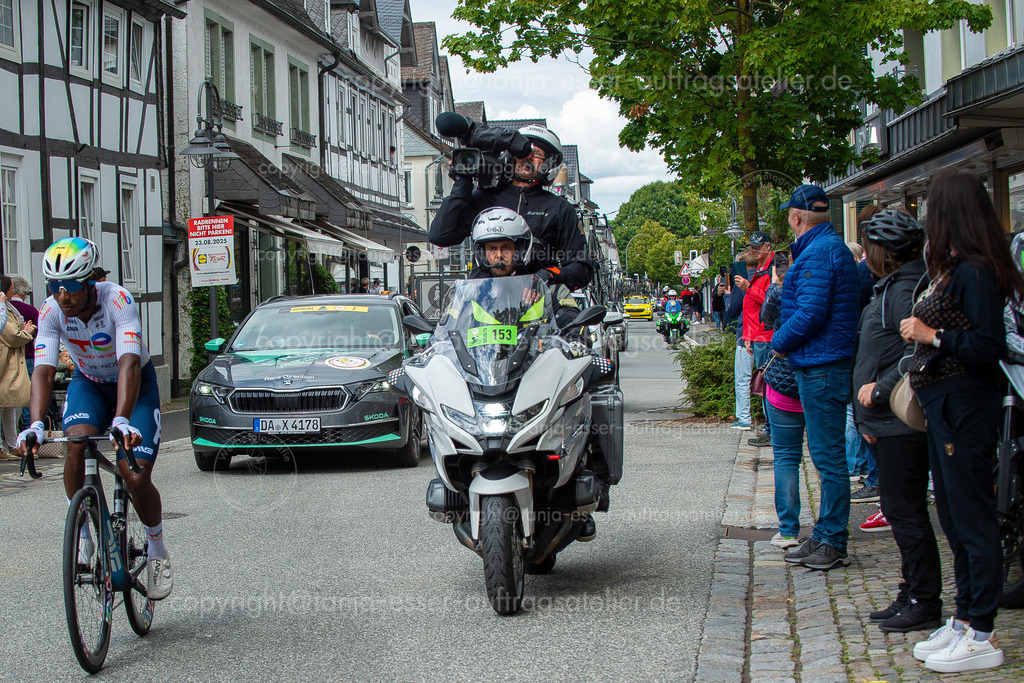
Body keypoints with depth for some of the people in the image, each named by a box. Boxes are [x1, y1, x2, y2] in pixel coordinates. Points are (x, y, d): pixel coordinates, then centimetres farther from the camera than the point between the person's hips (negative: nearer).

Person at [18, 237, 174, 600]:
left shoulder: (117, 300, -33)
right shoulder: (51, 311, -22)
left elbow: (129, 364, -43)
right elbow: (43, 370, -29)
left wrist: (122, 420, -57)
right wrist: (36, 424, -46)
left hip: (135, 383, -3)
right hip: (88, 383, 3)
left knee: (136, 477, -15)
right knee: (76, 444, -29)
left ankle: (157, 552, 10)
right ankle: (80, 536, -12)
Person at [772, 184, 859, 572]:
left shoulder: (817, 253, -16)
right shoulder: (833, 246, 18)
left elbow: (811, 312, -23)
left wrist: (780, 343, -8)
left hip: (821, 366, -11)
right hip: (825, 363, 11)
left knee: (828, 456, -6)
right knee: (826, 454, 14)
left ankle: (833, 543, -1)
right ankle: (824, 537, 21)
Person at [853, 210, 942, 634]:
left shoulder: (905, 291, -15)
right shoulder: (890, 288, 17)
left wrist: (881, 389, -20)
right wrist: (870, 419, 19)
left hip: (902, 423, -10)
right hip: (890, 423, 10)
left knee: (905, 510, -5)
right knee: (898, 508, 14)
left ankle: (924, 602, 1)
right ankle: (912, 595, 22)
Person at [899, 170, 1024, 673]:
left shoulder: (974, 272, -17)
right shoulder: (951, 268, 11)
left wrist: (932, 336, -14)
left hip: (967, 405, -10)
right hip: (945, 403, 10)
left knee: (972, 518, -4)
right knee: (953, 517, 16)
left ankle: (981, 636, 3)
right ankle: (965, 618, 26)